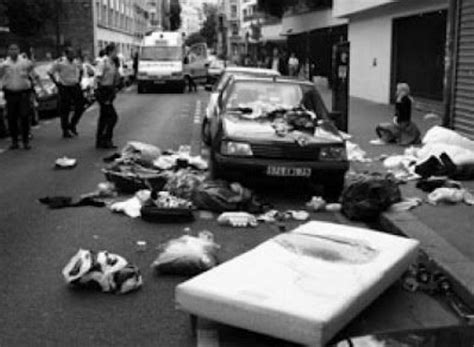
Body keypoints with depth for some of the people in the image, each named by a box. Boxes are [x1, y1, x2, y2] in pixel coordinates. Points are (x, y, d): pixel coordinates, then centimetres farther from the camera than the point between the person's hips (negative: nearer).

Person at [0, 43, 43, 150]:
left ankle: (26, 141, 6)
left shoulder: (25, 63, 4)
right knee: (11, 118, 3)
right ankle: (14, 141, 14)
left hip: (24, 93, -1)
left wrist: (41, 86, 1)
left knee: (24, 117, -3)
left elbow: (34, 76, 8)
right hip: (10, 94, 1)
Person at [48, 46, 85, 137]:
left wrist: (79, 80, 11)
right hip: (64, 88, -5)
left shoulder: (76, 61, 2)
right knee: (65, 110, 2)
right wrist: (56, 83, -9)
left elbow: (81, 70, 21)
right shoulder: (59, 62, -14)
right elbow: (50, 73, -7)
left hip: (75, 86, 5)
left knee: (80, 106, 2)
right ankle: (65, 131, 12)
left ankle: (72, 125, 22)